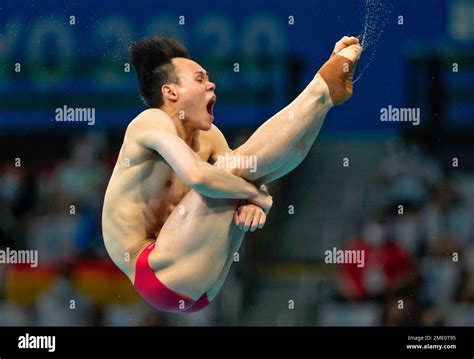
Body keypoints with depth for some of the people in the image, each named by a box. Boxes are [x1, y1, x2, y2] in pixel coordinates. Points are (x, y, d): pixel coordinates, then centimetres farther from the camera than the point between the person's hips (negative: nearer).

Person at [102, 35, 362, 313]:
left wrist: (253, 203, -15)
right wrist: (256, 196, -15)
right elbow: (198, 176, -29)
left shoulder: (208, 137, 12)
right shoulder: (152, 122, -13)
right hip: (159, 276, -8)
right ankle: (325, 87, -9)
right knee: (233, 169, -16)